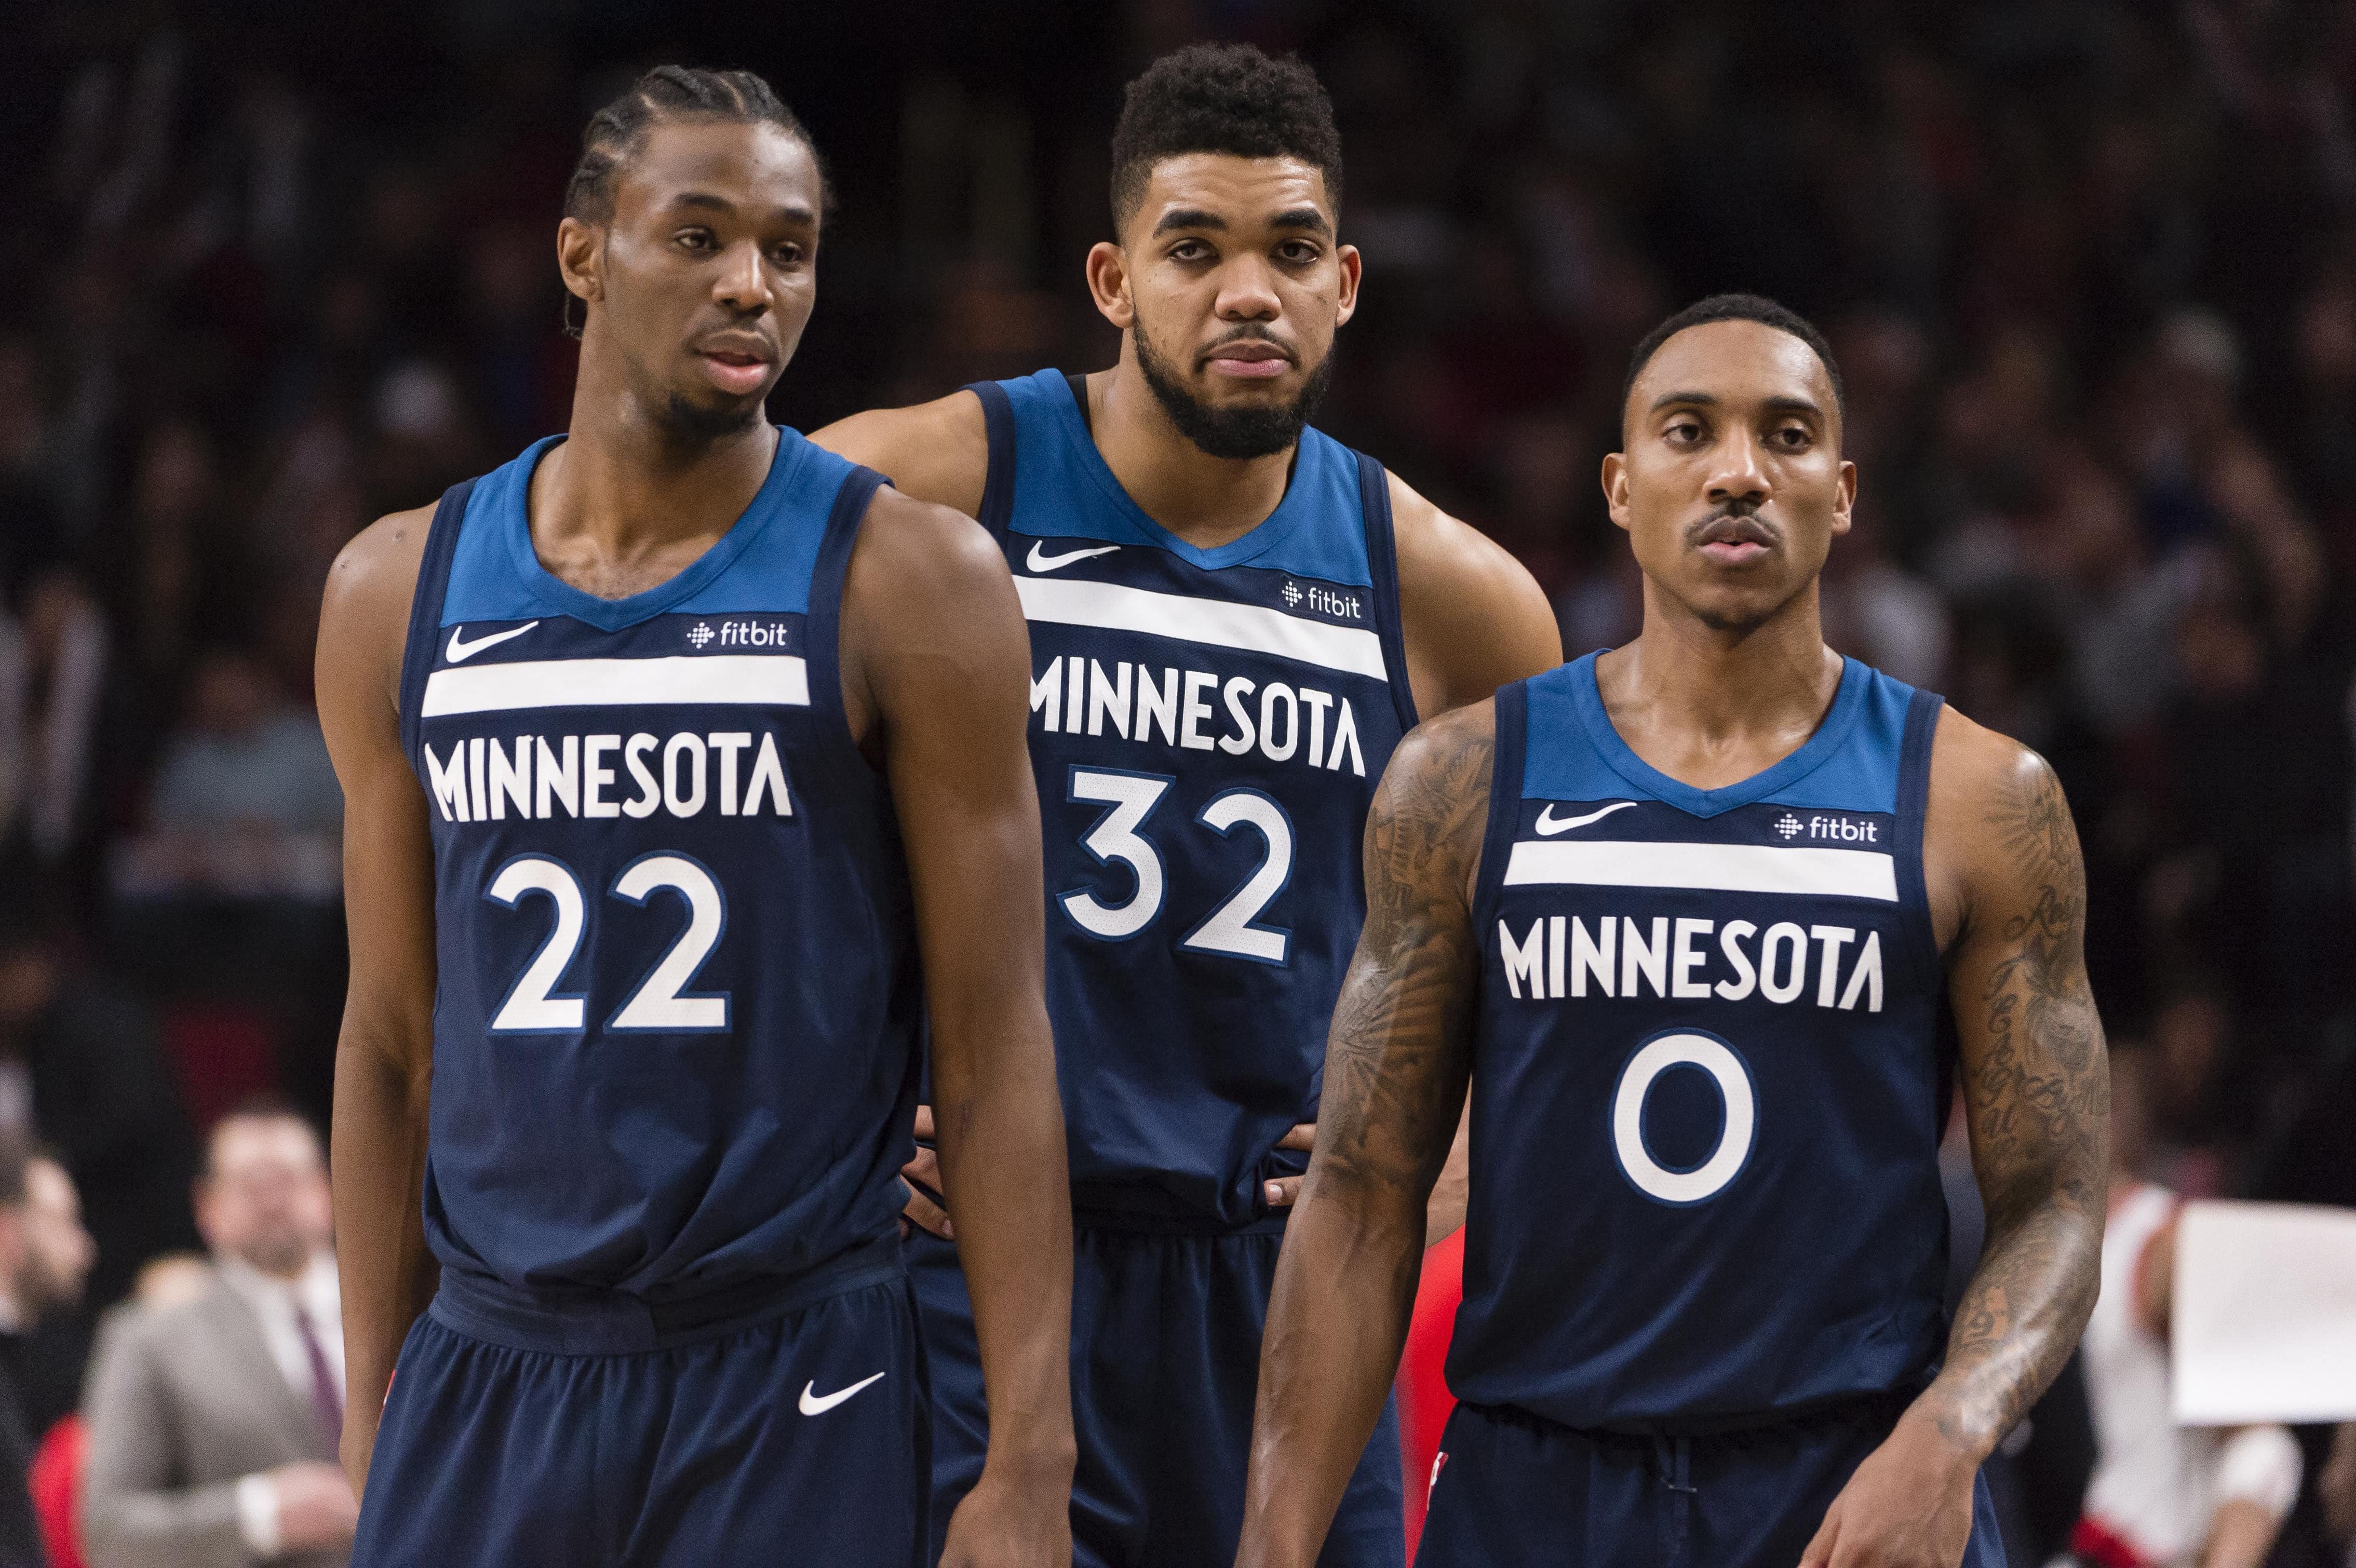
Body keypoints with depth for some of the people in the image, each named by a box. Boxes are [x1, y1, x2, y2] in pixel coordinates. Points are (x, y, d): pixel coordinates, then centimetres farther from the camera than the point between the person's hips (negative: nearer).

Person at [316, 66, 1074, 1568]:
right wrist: (371, 1432, 10)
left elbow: (996, 1052, -5)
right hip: (485, 1384, 3)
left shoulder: (906, 580, -3)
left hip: (793, 1394, -3)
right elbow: (392, 1039, 13)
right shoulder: (405, 591, 7)